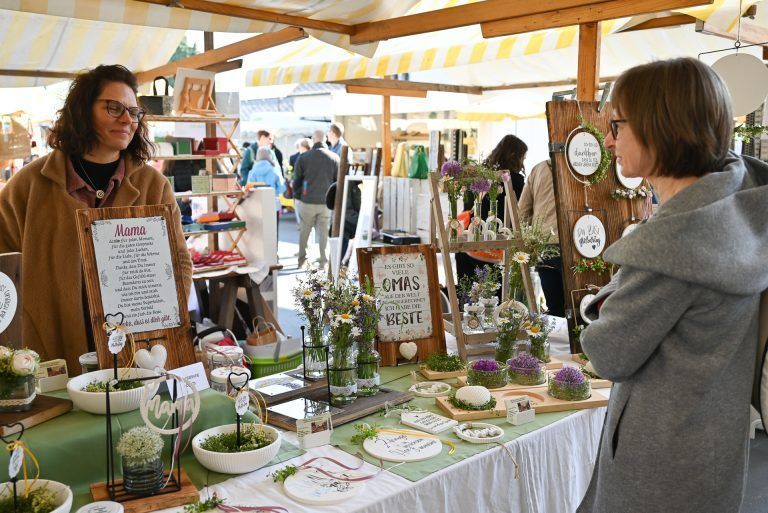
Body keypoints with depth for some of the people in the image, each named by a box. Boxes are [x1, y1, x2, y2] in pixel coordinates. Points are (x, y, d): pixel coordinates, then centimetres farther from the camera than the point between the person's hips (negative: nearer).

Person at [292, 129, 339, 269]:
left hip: (308, 201, 0)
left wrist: (299, 194, 16)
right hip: (327, 201, 0)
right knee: (324, 231, 8)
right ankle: (324, 261, 9)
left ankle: (301, 260, 17)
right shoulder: (334, 158, -2)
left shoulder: (303, 158, -4)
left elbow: (296, 181, 1)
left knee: (304, 231, 12)